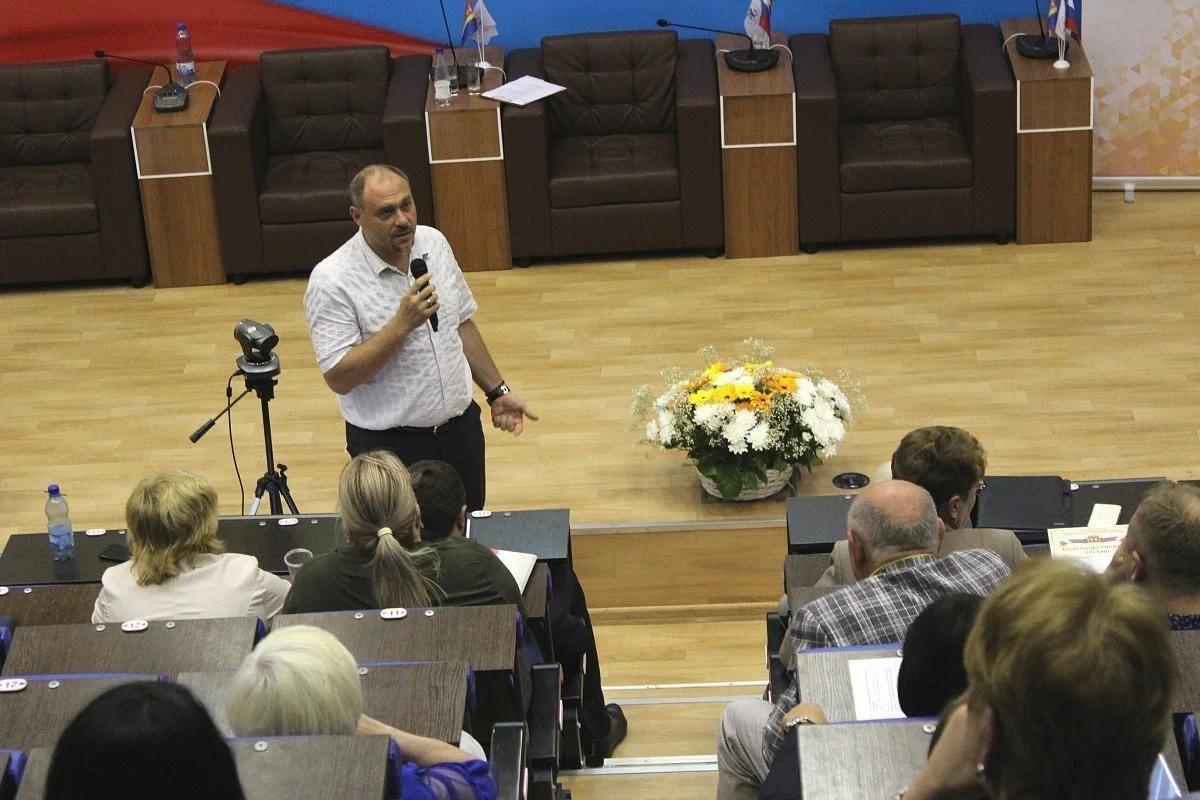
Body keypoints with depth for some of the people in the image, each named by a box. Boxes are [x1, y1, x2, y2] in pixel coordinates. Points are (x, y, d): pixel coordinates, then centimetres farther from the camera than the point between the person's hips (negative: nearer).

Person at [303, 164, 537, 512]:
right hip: (390, 444, -6)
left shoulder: (434, 244, 1)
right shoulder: (331, 282, -19)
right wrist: (402, 324, -28)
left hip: (460, 428, 6)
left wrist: (497, 391, 15)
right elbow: (339, 377, -23)